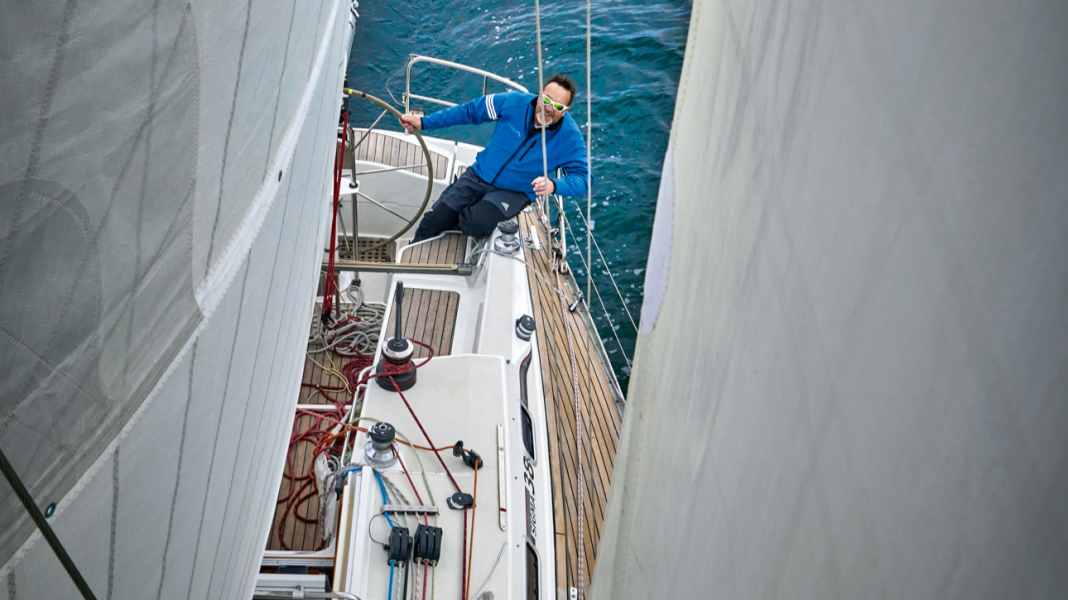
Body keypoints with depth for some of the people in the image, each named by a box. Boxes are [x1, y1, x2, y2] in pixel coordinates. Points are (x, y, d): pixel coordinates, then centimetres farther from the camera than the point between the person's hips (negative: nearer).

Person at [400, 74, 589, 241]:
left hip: (515, 193, -2)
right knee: (434, 221, -10)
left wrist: (554, 185, -37)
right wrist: (424, 122, -1)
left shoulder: (570, 137, -16)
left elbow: (581, 178, -14)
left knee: (477, 224, -29)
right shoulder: (514, 102, -11)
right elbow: (469, 111, -1)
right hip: (479, 175, 2)